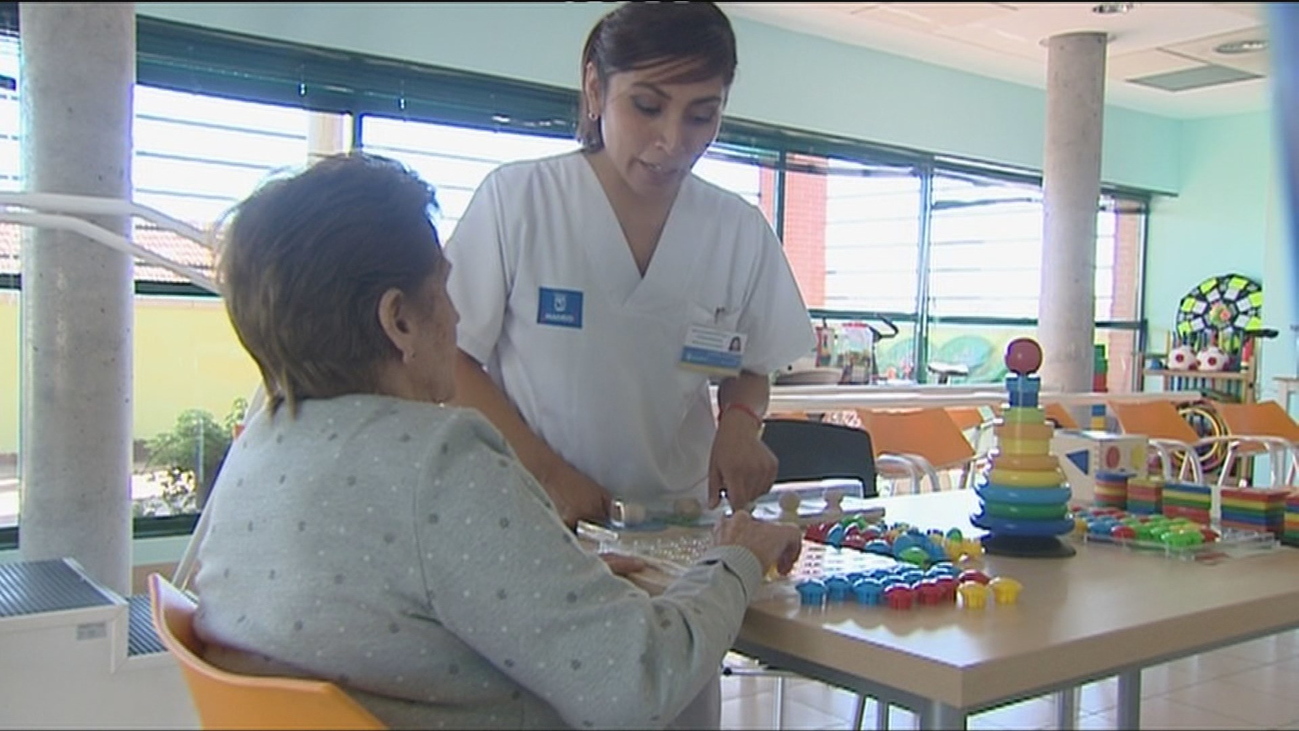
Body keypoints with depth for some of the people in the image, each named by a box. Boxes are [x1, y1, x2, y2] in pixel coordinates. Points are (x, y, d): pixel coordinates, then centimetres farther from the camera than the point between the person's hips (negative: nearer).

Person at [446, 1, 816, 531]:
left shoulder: (739, 230, 3)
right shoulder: (517, 198, -5)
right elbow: (452, 357, -1)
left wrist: (739, 423, -6)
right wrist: (548, 470, -11)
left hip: (678, 524, 3)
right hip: (530, 520, -2)